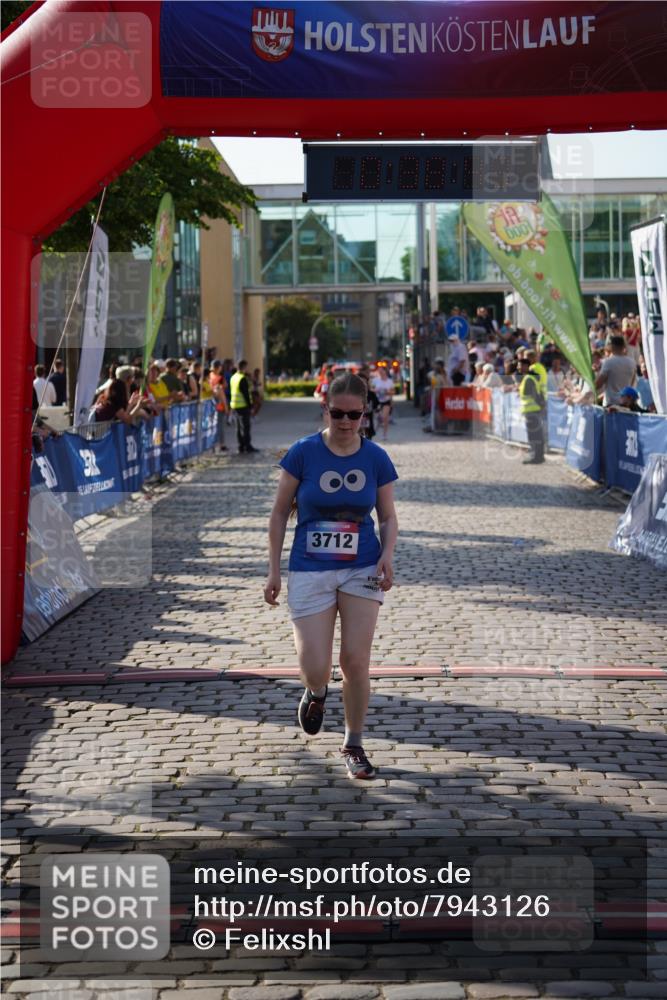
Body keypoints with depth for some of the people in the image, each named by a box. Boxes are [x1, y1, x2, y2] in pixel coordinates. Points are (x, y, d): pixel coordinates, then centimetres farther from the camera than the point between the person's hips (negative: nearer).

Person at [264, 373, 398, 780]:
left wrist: (387, 555, -12)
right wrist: (274, 570, 0)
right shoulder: (303, 453, -7)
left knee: (355, 662, -2)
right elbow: (280, 513, 1)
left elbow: (388, 517, 8)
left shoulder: (376, 458, -2)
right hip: (310, 572, -1)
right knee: (315, 668, -7)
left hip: (362, 571, 1)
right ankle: (317, 692, 32)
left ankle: (354, 745, 19)